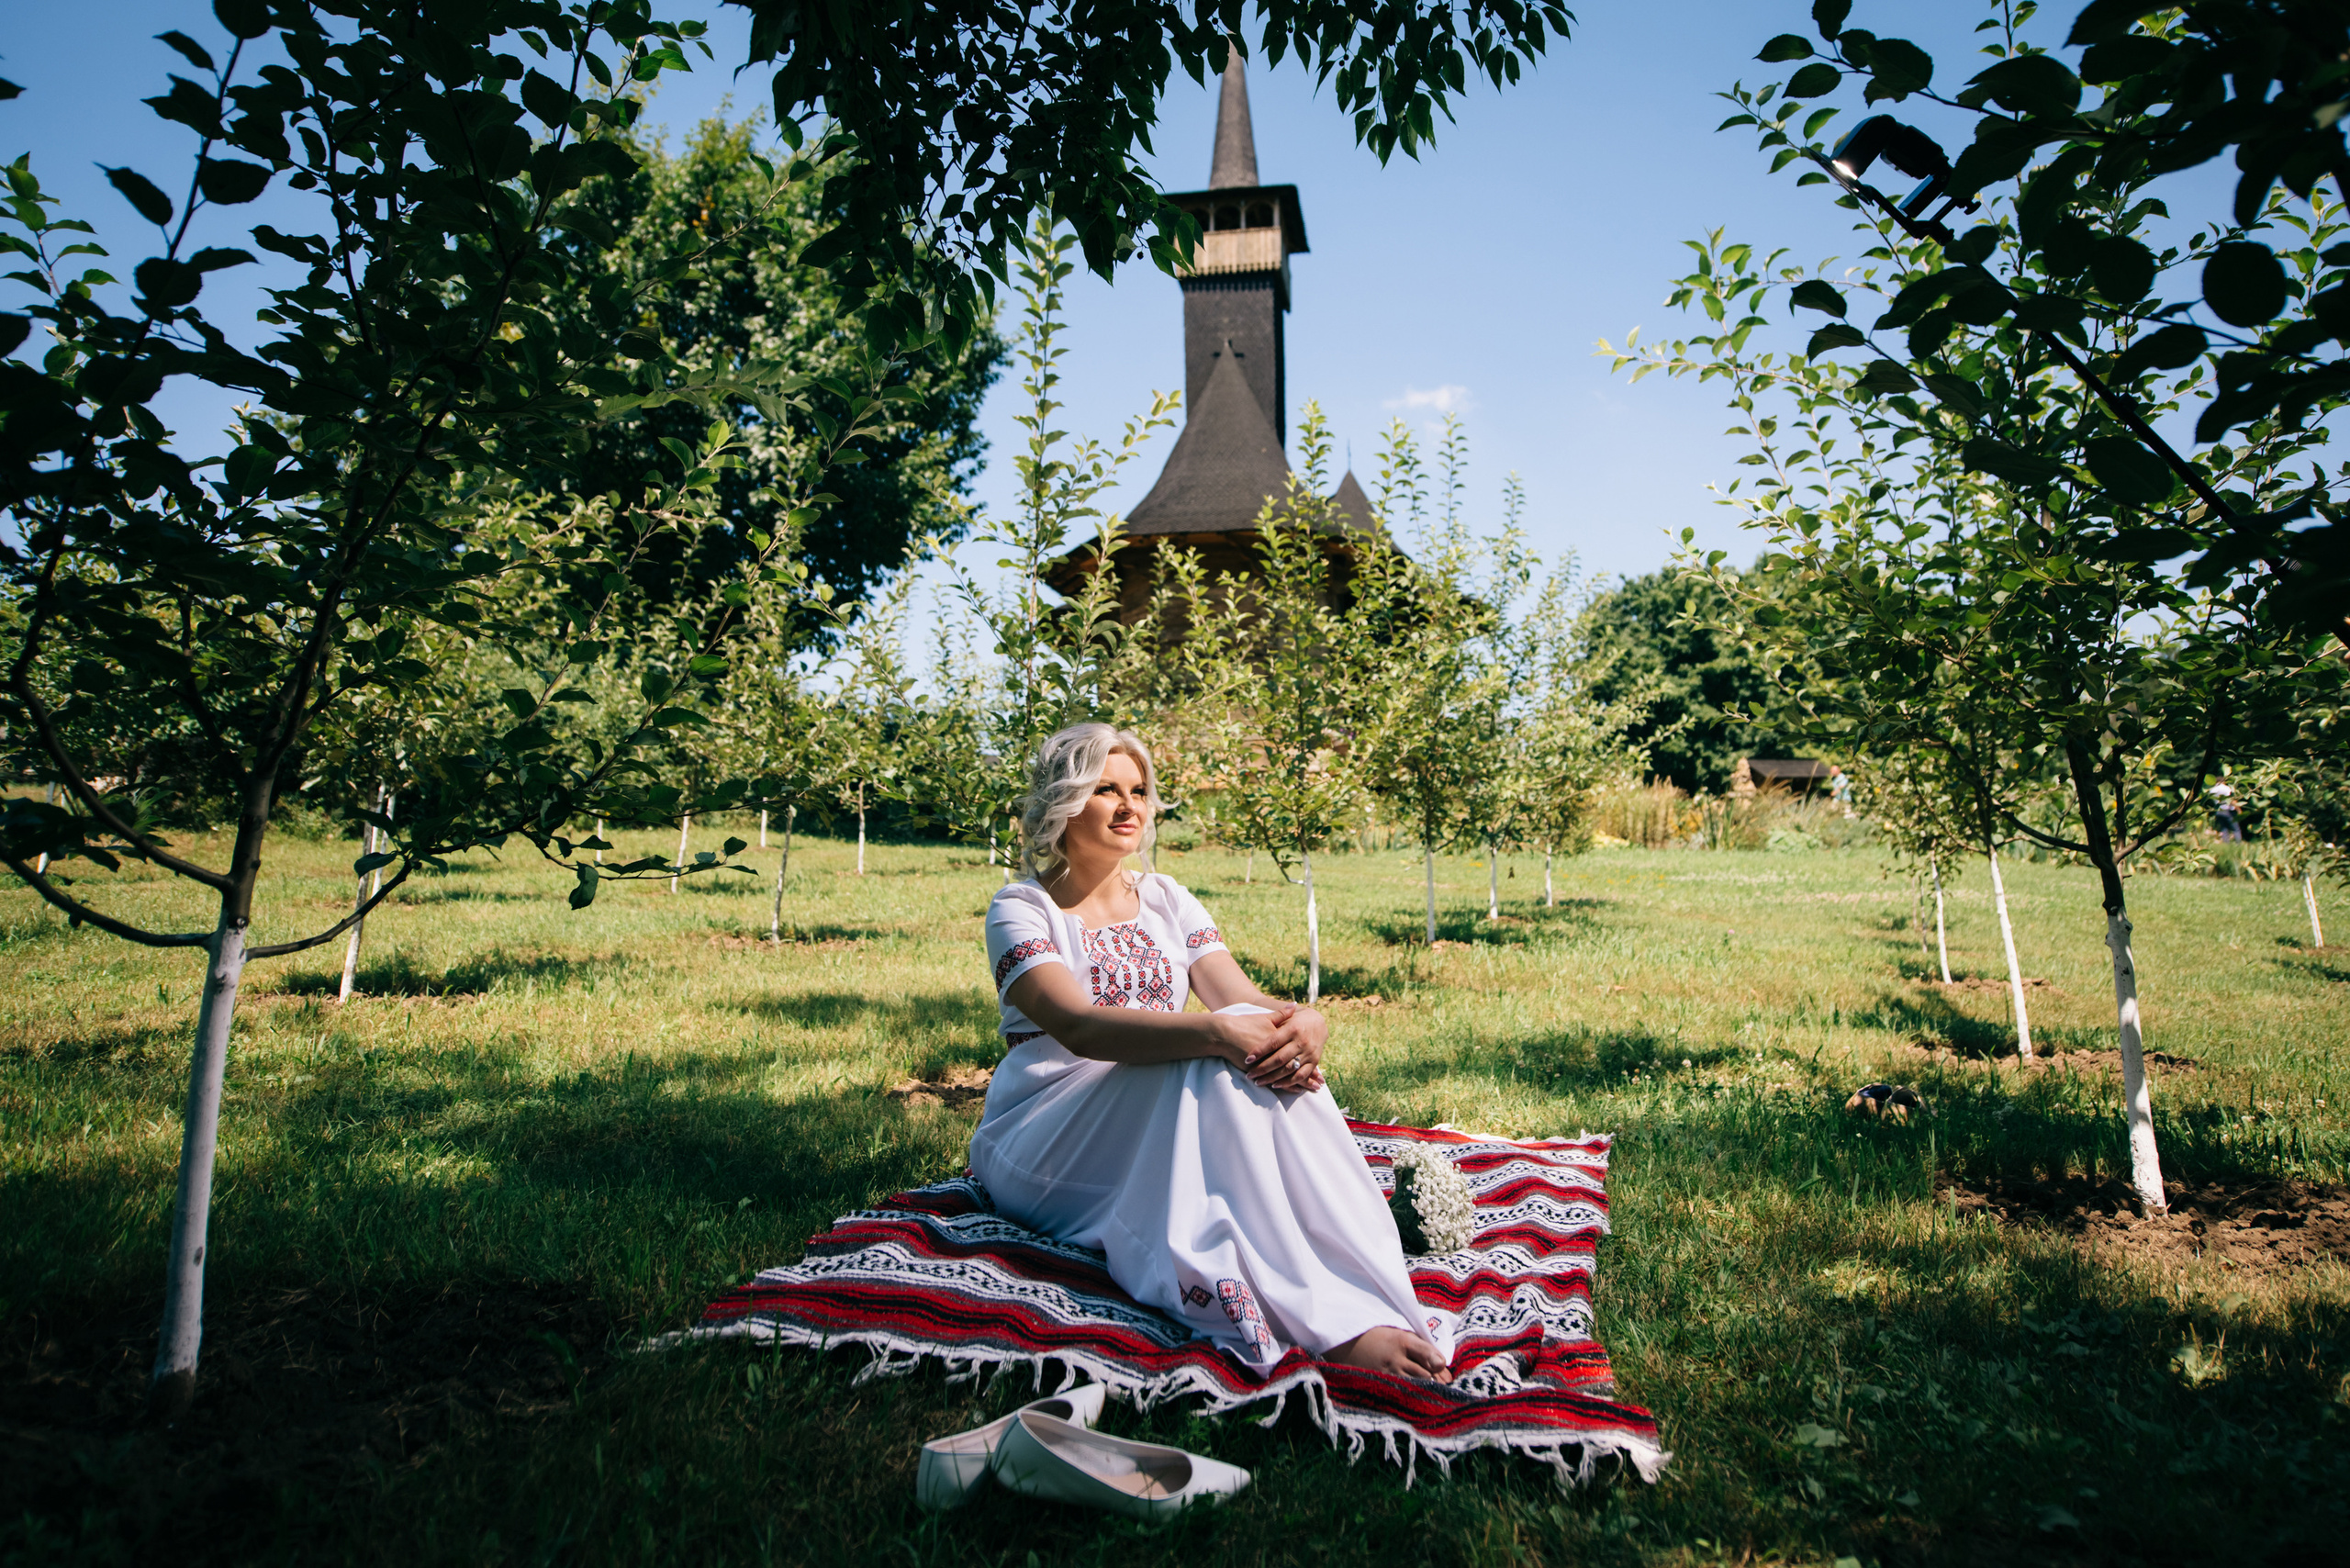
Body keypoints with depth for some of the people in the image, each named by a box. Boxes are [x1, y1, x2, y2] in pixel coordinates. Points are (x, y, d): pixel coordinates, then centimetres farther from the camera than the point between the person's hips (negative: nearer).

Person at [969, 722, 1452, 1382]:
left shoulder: (1166, 900, 12)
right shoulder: (1021, 911, -5)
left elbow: (1243, 998, -4)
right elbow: (1079, 1027, -24)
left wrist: (1305, 1021, -29)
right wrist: (1218, 1031, -40)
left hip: (1173, 1127, 5)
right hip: (1044, 1147, -5)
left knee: (1271, 1049, -29)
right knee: (1224, 1053, -33)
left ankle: (1379, 1301, -39)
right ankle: (1338, 1323, -42)